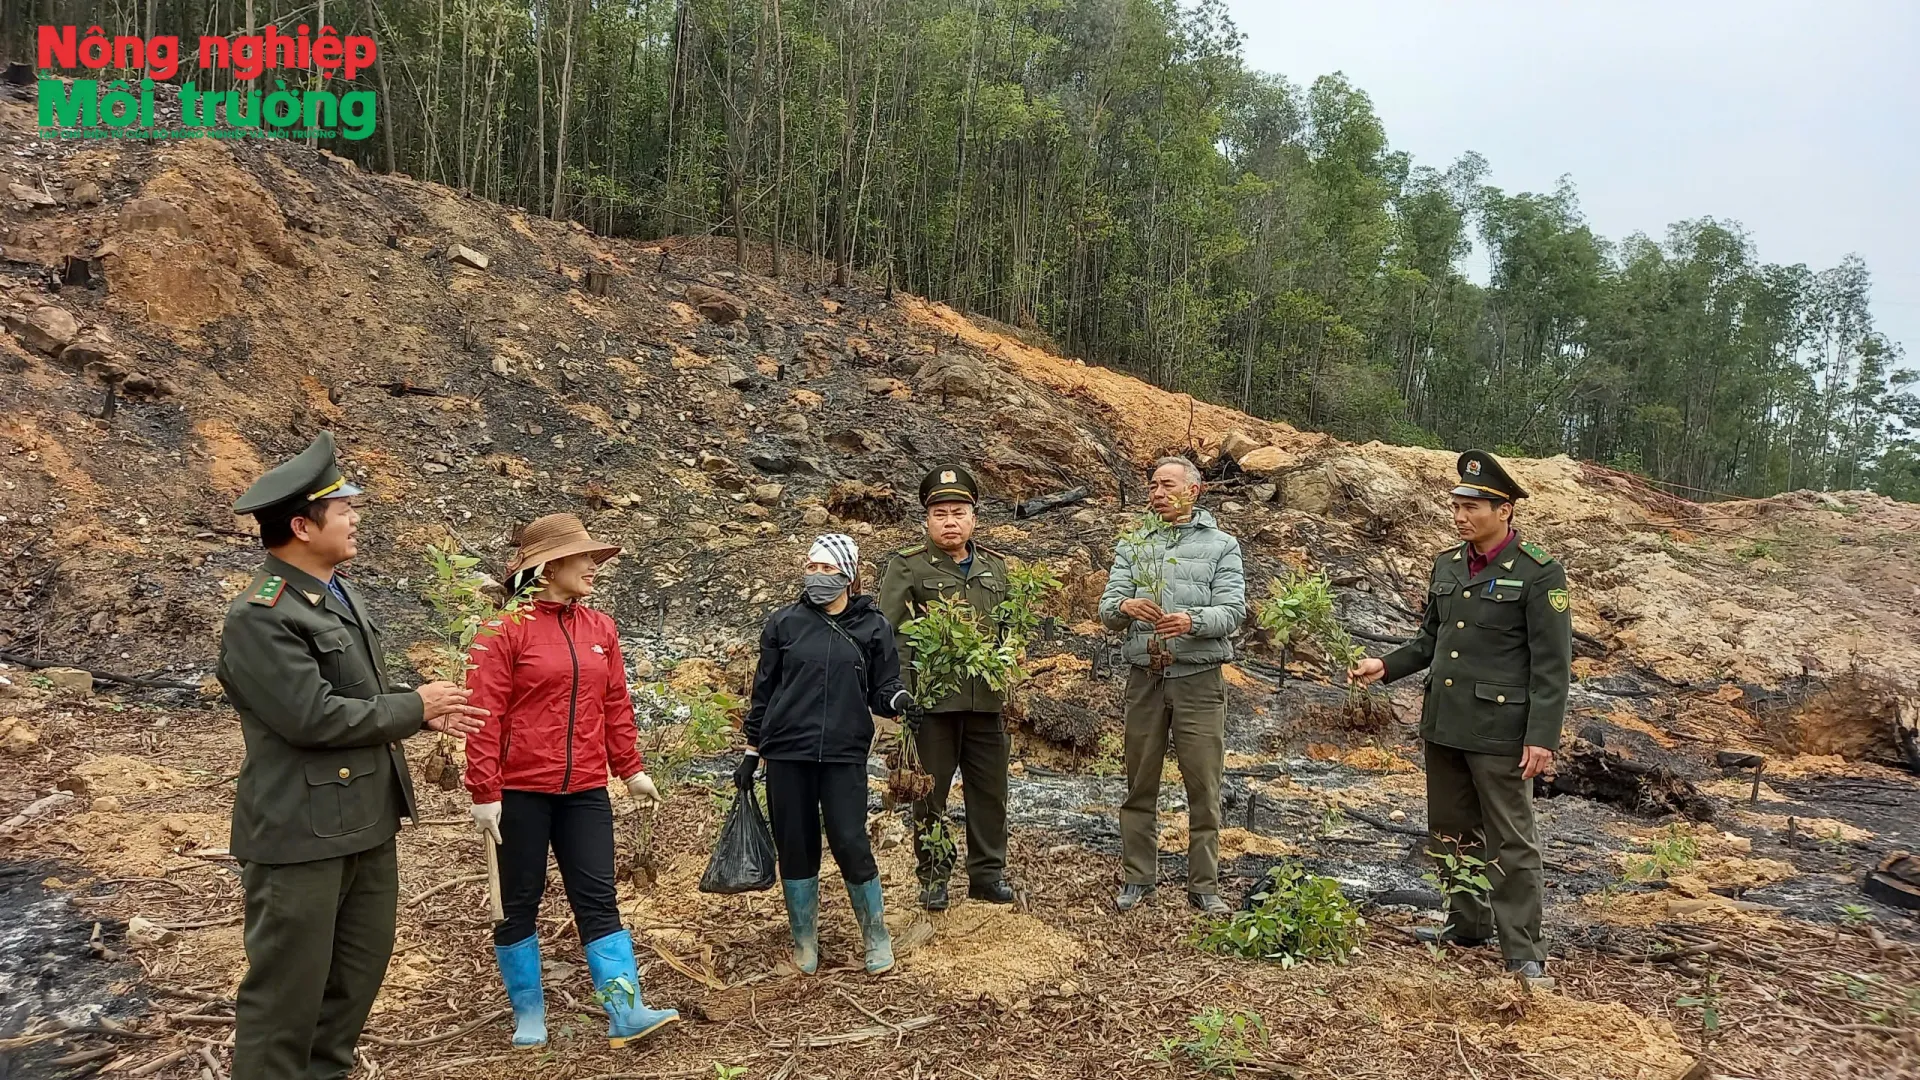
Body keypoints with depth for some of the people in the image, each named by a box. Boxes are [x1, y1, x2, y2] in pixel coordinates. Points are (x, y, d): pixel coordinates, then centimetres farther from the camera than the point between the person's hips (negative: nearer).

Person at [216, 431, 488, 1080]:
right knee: (288, 987, 5)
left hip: (367, 821, 9)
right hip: (301, 831, -9)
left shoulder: (343, 595, 10)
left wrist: (423, 713, 3)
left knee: (360, 970, 19)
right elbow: (313, 716, -24)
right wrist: (414, 707, -13)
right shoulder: (260, 616, -18)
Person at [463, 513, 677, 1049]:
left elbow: (616, 705, 13)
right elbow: (485, 716, -11)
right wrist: (484, 791, -13)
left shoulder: (600, 628, 7)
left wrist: (631, 769, 11)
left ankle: (626, 1013, 4)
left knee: (598, 899, 4)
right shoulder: (506, 629, -9)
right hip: (521, 791, -4)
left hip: (585, 791, 4)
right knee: (520, 902, 9)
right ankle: (528, 1015, 22)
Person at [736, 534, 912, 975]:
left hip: (844, 755, -1)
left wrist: (896, 700, -19)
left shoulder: (872, 627, 3)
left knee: (851, 844, -4)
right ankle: (805, 943, 24)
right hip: (787, 755, 1)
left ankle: (876, 938, 16)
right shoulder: (784, 623, 4)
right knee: (796, 848, 7)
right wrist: (751, 753, 10)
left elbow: (881, 690, 5)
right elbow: (763, 691, 10)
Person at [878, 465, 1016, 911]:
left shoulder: (995, 566, 11)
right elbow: (888, 632, -8)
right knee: (930, 791, 6)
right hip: (932, 700, -4)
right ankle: (934, 877, 19)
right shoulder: (908, 565, -3)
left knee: (990, 789, 10)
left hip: (985, 700, 4)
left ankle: (988, 872, 24)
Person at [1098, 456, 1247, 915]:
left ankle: (1204, 885, 12)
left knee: (1204, 787, 1)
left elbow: (1233, 612, -6)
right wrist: (1125, 607, -22)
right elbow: (1107, 610, 2)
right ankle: (1138, 877, 20)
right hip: (1145, 679, 2)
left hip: (1198, 679, -2)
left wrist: (1191, 620, -27)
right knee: (1140, 785, 8)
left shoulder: (1221, 546, 6)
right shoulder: (1132, 546, 13)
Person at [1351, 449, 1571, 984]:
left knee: (1511, 840, 2)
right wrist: (1387, 666, 1)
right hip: (1444, 724, 7)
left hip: (1500, 729, -7)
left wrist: (1542, 737, -17)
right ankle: (1467, 924, 32)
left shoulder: (1538, 573, -11)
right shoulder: (1447, 564, 9)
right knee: (1452, 830, 17)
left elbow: (1551, 664, -12)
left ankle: (1523, 951, 12)